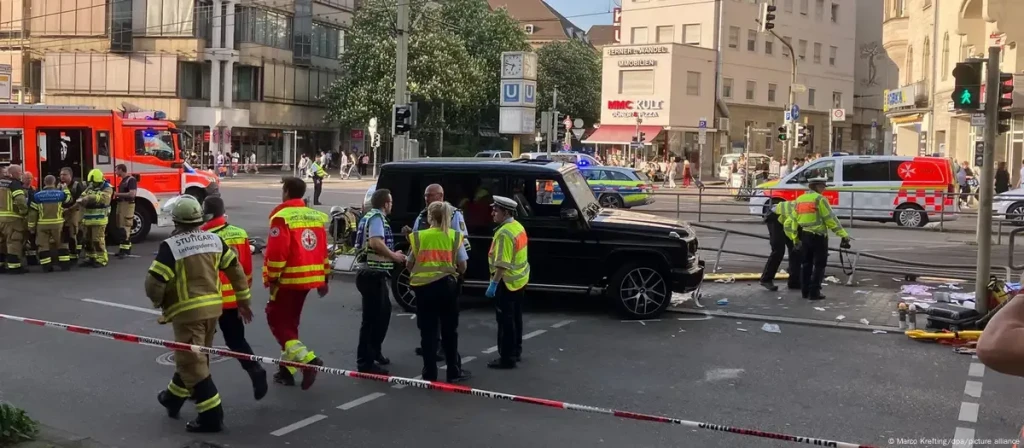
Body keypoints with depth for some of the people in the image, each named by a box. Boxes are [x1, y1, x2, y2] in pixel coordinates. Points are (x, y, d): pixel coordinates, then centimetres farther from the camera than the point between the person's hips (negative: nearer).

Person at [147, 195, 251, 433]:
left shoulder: (170, 246, -14)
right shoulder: (214, 240, 3)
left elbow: (154, 282, -15)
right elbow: (235, 269, 8)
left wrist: (159, 302, 7)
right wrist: (243, 299, 18)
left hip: (187, 311, -7)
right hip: (213, 307, 7)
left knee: (192, 363, -2)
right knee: (193, 357, 21)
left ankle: (212, 415, -4)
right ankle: (173, 397, 42)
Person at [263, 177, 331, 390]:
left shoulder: (282, 217, -13)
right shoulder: (317, 216, 10)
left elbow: (276, 252, -19)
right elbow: (323, 249, 13)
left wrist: (272, 279, -12)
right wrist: (323, 278, 18)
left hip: (289, 279, -8)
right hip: (309, 278, 8)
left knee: (277, 320, 0)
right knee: (289, 322, 17)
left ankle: (307, 359, -16)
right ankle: (287, 369, 21)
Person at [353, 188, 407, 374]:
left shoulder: (369, 217, 17)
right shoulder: (377, 217, -14)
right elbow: (376, 242, -29)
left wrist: (392, 255, 12)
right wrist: (394, 256, -16)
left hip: (373, 273, 11)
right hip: (372, 275, -11)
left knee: (383, 313, 22)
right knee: (372, 318, -5)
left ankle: (374, 352, 33)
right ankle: (365, 362, 1)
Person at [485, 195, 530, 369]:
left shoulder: (504, 233, -23)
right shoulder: (518, 226, 8)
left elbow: (502, 264, -28)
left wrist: (493, 284, -25)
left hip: (507, 281, -10)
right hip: (519, 278, 10)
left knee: (505, 320, -3)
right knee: (515, 317, 18)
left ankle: (507, 358, 1)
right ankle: (515, 351, 29)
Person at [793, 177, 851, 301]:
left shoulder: (799, 200, 10)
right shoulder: (819, 199, -11)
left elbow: (794, 220, 7)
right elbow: (830, 218, -15)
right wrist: (844, 235, -13)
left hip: (804, 236, 7)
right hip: (818, 236, -6)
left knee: (806, 264, 15)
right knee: (819, 265, 1)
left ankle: (805, 291, 17)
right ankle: (814, 292, -2)